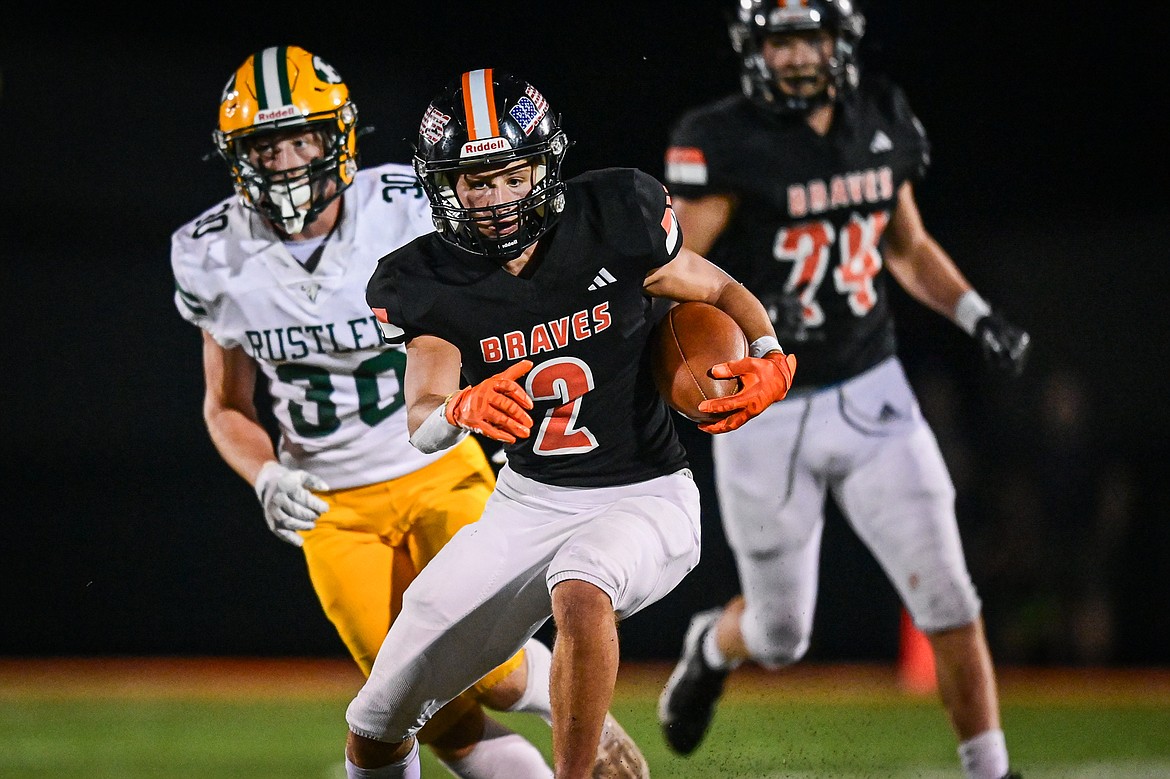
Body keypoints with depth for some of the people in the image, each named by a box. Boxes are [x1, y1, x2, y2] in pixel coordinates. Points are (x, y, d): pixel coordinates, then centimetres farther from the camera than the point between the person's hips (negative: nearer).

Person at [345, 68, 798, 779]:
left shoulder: (611, 223, -15)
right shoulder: (429, 283, -10)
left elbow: (721, 292, 1)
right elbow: (421, 423, -20)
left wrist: (770, 360, -20)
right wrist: (462, 409, -43)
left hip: (645, 499, -3)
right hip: (529, 502, 3)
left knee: (580, 594, -40)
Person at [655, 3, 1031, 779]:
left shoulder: (882, 120, 2)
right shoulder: (724, 143, -14)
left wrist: (977, 313, 2)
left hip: (872, 395, 3)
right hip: (765, 415, -3)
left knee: (949, 603, -7)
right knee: (781, 636, 11)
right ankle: (714, 646, 46)